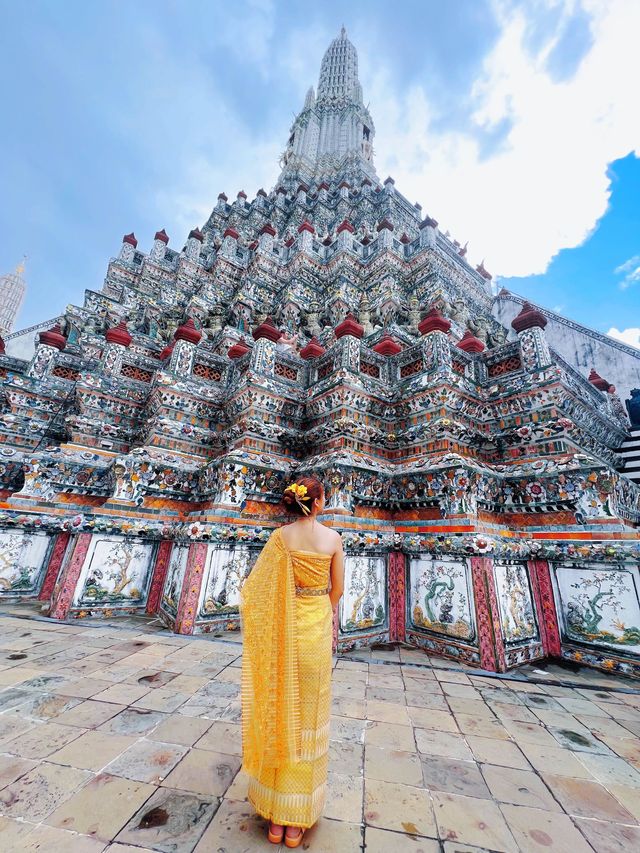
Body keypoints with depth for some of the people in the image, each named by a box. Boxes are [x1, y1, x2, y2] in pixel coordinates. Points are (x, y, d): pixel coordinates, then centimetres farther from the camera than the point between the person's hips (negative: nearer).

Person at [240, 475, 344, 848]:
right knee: (308, 715, 16)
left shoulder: (280, 536, -10)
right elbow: (337, 589, -2)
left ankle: (275, 816, 33)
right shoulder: (333, 537, -10)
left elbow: (256, 587, -7)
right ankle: (296, 818, 31)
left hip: (282, 630, 1)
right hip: (317, 627, 0)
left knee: (280, 710, 17)